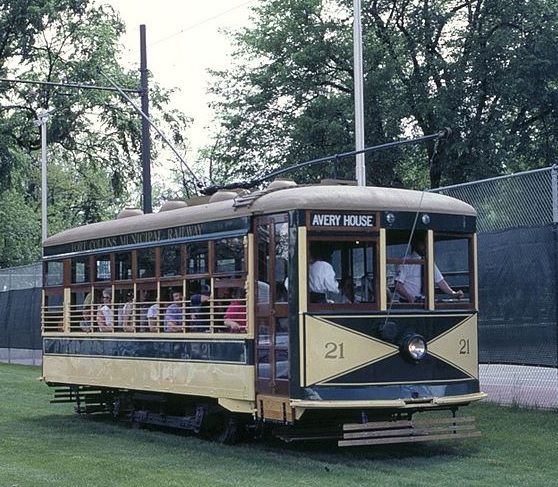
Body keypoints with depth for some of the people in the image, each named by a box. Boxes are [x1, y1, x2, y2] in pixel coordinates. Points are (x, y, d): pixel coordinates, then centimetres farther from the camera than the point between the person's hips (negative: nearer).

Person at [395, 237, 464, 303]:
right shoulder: (406, 262, -4)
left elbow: (440, 281, 15)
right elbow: (398, 286, -9)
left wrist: (453, 293, 0)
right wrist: (409, 297, -25)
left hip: (425, 302, 5)